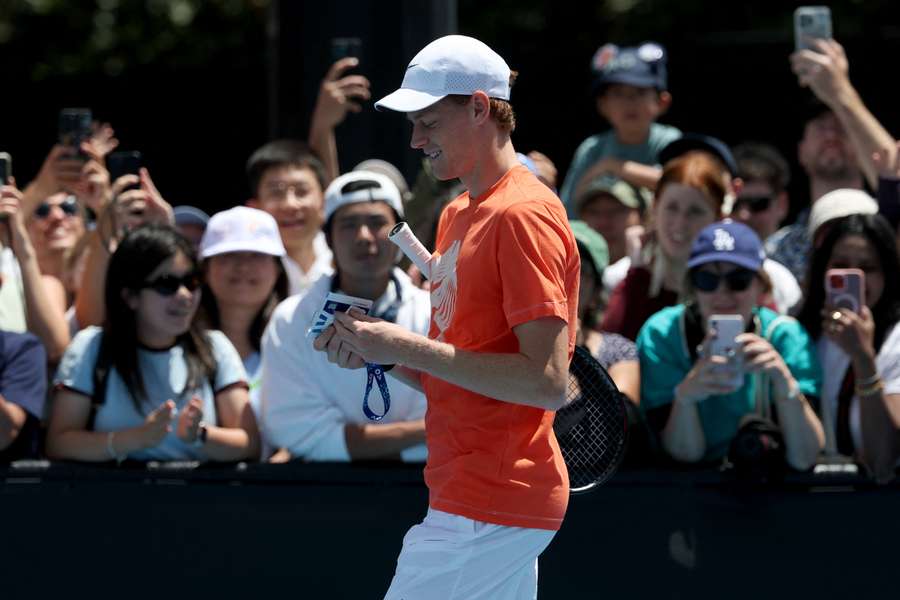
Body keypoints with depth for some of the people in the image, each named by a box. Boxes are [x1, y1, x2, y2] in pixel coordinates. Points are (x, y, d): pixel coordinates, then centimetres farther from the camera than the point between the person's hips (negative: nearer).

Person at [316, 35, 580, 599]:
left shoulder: (523, 215, -13)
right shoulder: (457, 215, 16)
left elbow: (547, 382, -21)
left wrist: (406, 345, -19)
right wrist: (383, 352, 3)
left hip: (483, 517, -9)